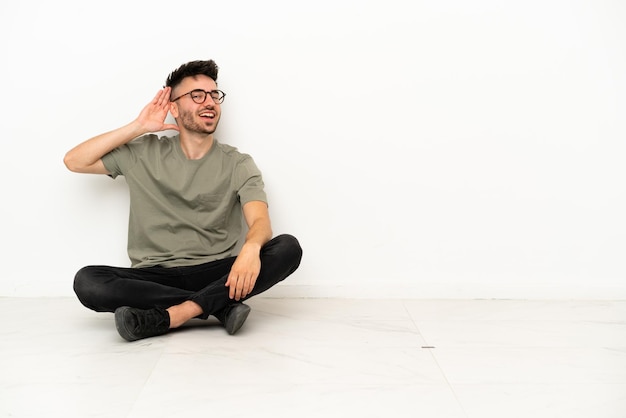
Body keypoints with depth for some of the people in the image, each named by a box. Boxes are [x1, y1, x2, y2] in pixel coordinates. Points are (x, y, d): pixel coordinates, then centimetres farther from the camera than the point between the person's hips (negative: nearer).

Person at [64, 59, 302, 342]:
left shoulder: (238, 164, 4)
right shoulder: (143, 154, 9)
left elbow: (260, 221, -12)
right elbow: (74, 161, 4)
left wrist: (251, 247, -37)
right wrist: (138, 127, -1)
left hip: (216, 273, 0)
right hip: (155, 277, 1)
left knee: (288, 247, -25)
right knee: (87, 281, -27)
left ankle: (166, 316, -28)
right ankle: (220, 305, -22)